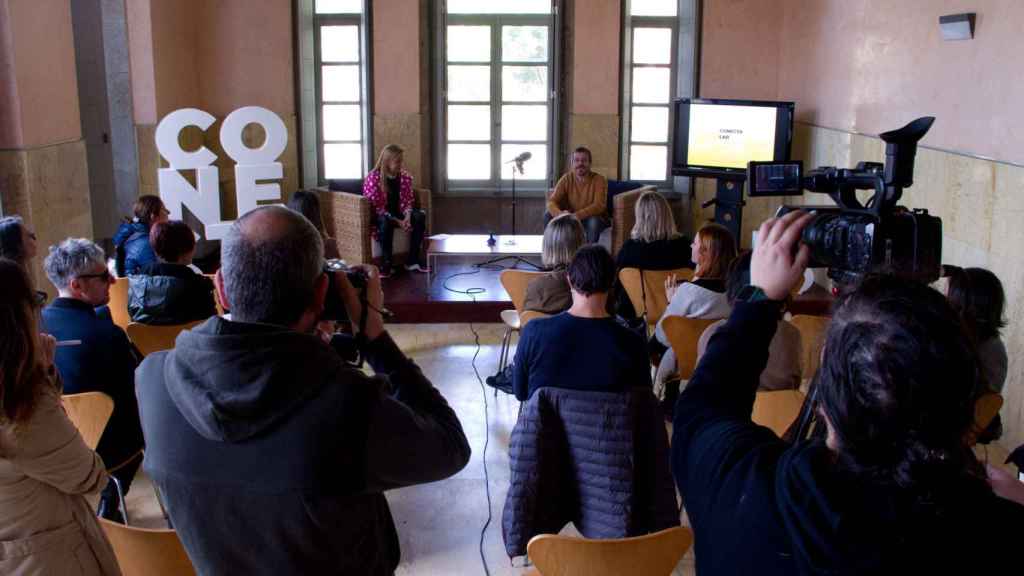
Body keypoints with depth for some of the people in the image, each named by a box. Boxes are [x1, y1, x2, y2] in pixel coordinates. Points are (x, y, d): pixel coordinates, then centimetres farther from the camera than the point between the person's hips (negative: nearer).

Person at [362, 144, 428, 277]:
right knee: (386, 221, -40)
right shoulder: (373, 178, -16)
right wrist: (397, 221, -26)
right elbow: (375, 207, -19)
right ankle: (386, 263, -32)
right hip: (378, 216, -5)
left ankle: (413, 260, -16)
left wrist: (407, 216, -19)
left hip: (398, 213, 5)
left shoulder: (405, 177, 0)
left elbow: (408, 200, 4)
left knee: (420, 215, -21)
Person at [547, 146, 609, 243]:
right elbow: (552, 201, -13)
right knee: (548, 215, -17)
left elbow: (599, 205, -28)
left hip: (593, 218, -3)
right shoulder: (566, 178, -6)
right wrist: (560, 213, -37)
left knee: (594, 221, -37)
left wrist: (577, 215, -42)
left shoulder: (599, 180, -16)